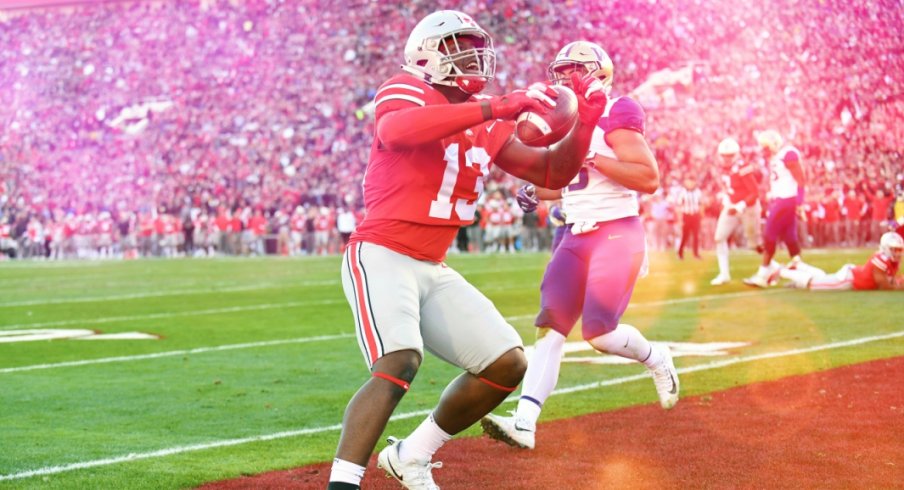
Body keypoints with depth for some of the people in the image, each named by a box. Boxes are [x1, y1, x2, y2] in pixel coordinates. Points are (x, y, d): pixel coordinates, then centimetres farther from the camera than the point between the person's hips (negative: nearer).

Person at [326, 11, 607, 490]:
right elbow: (393, 130, -34)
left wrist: (584, 125, -4)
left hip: (433, 270, 8)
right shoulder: (406, 91, -9)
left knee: (508, 364, 6)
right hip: (381, 256, -8)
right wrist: (497, 106, -37)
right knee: (399, 364, -29)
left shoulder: (489, 127, 13)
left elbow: (552, 173, 16)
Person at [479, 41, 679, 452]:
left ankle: (657, 360, 19)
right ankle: (524, 424, -9)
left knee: (600, 332, -13)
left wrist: (593, 158, -23)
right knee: (550, 327, -3)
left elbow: (649, 178, -18)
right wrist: (536, 191, 9)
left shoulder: (615, 116, -10)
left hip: (616, 234, -8)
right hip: (576, 236, 8)